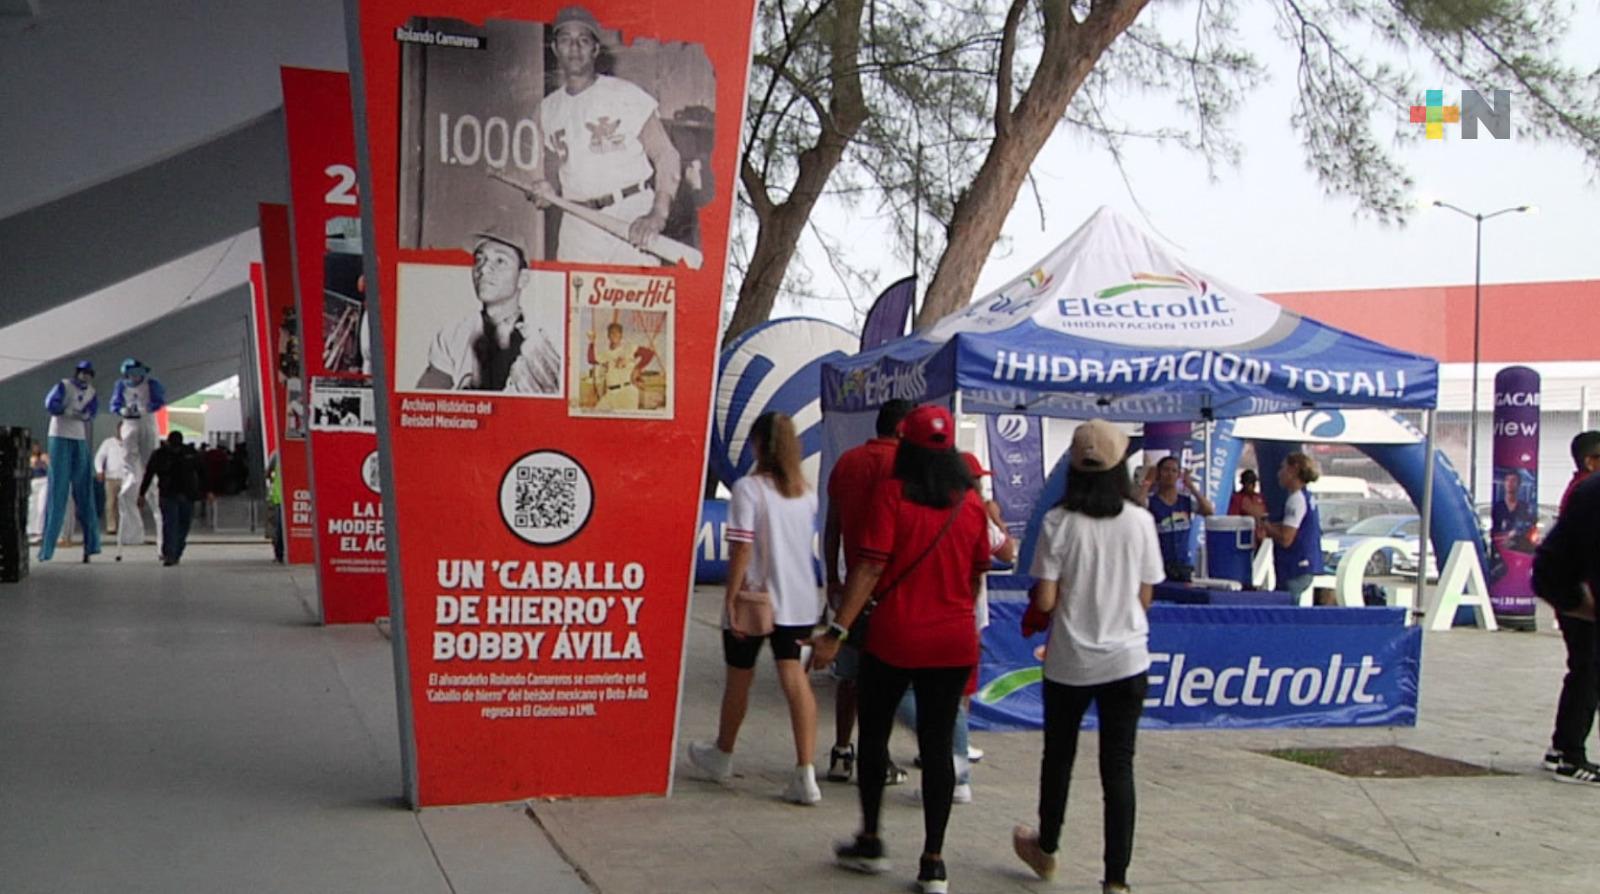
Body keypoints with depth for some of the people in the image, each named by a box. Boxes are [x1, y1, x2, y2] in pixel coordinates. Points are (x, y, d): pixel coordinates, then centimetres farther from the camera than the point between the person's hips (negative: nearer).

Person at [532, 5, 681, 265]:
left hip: (633, 222, -4)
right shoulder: (548, 108, 15)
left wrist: (657, 215, -22)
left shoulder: (626, 95, -1)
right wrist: (549, 193, 2)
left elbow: (667, 158, -7)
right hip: (577, 228, 4)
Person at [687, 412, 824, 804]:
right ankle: (805, 774, -11)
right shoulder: (806, 491, 6)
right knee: (795, 677, -1)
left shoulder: (749, 488, -12)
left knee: (739, 676, 14)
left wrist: (731, 599, -15)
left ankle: (722, 755, 36)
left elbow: (741, 549, -17)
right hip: (799, 600, 4)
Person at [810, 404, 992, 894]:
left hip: (894, 637, -3)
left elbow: (872, 565, -17)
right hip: (954, 642, 3)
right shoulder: (971, 501, 2)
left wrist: (837, 630, -16)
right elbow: (977, 574, 11)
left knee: (874, 733, 15)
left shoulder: (893, 492, -10)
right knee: (937, 744, 7)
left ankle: (870, 842, 24)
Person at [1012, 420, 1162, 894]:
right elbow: (1145, 597, 2)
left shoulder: (1058, 522, -12)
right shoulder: (1140, 521, -6)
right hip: (1127, 659, 1)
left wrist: (1036, 596, 10)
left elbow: (1044, 600, -12)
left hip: (1069, 660, -1)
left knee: (1059, 756, 18)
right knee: (1118, 766, 5)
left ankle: (1046, 850, 38)